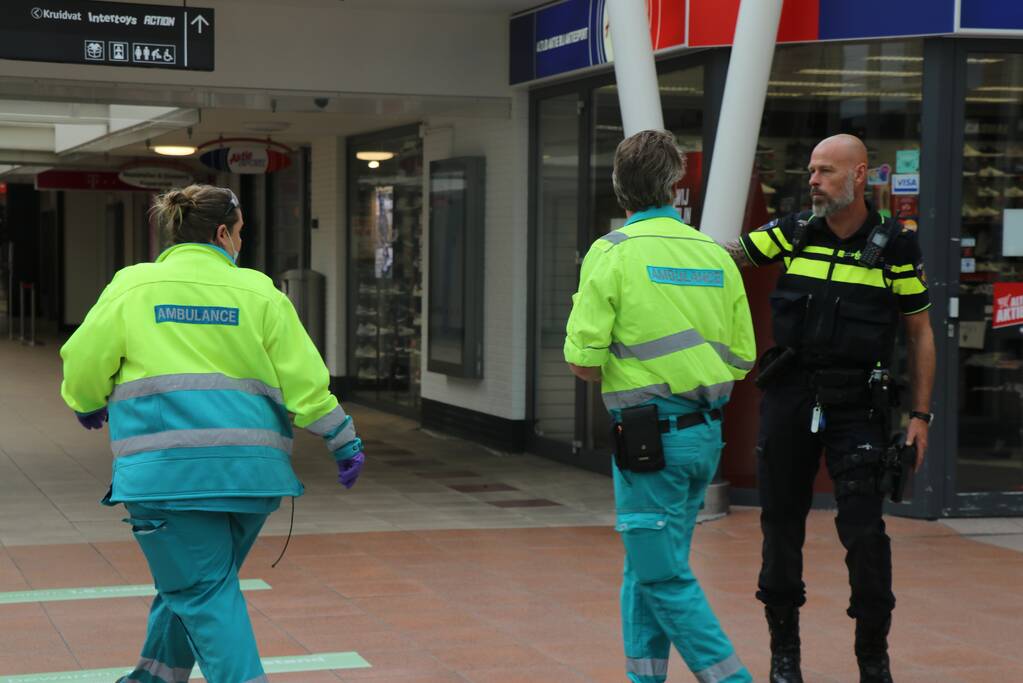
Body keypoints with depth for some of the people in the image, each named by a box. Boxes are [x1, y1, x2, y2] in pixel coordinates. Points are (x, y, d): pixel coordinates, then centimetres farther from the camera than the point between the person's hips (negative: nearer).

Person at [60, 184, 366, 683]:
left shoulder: (132, 287, 2)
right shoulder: (259, 293, 5)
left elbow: (84, 365, 8)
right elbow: (303, 377, 3)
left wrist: (88, 405, 30)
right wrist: (344, 440, 13)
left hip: (165, 467, -3)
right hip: (249, 467, 3)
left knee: (202, 587, 1)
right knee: (194, 579, 20)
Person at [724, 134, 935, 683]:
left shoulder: (894, 247, -2)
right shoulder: (794, 233, 4)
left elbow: (920, 333, 3)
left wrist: (920, 415, -1)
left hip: (857, 404, -3)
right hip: (790, 396, 3)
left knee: (863, 529, -7)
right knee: (782, 523, 8)